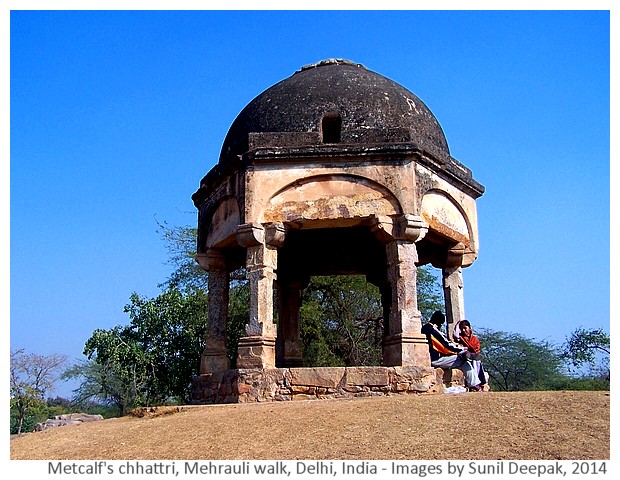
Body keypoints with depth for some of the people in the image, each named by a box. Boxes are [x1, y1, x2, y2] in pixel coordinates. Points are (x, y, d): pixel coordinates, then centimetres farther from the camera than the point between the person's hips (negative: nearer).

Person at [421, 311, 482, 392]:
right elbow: (446, 344, -14)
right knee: (464, 361, -7)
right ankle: (474, 386, -2)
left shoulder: (424, 328, 16)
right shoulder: (432, 330, -16)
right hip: (435, 360, -10)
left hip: (432, 358, 10)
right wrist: (462, 349, -1)